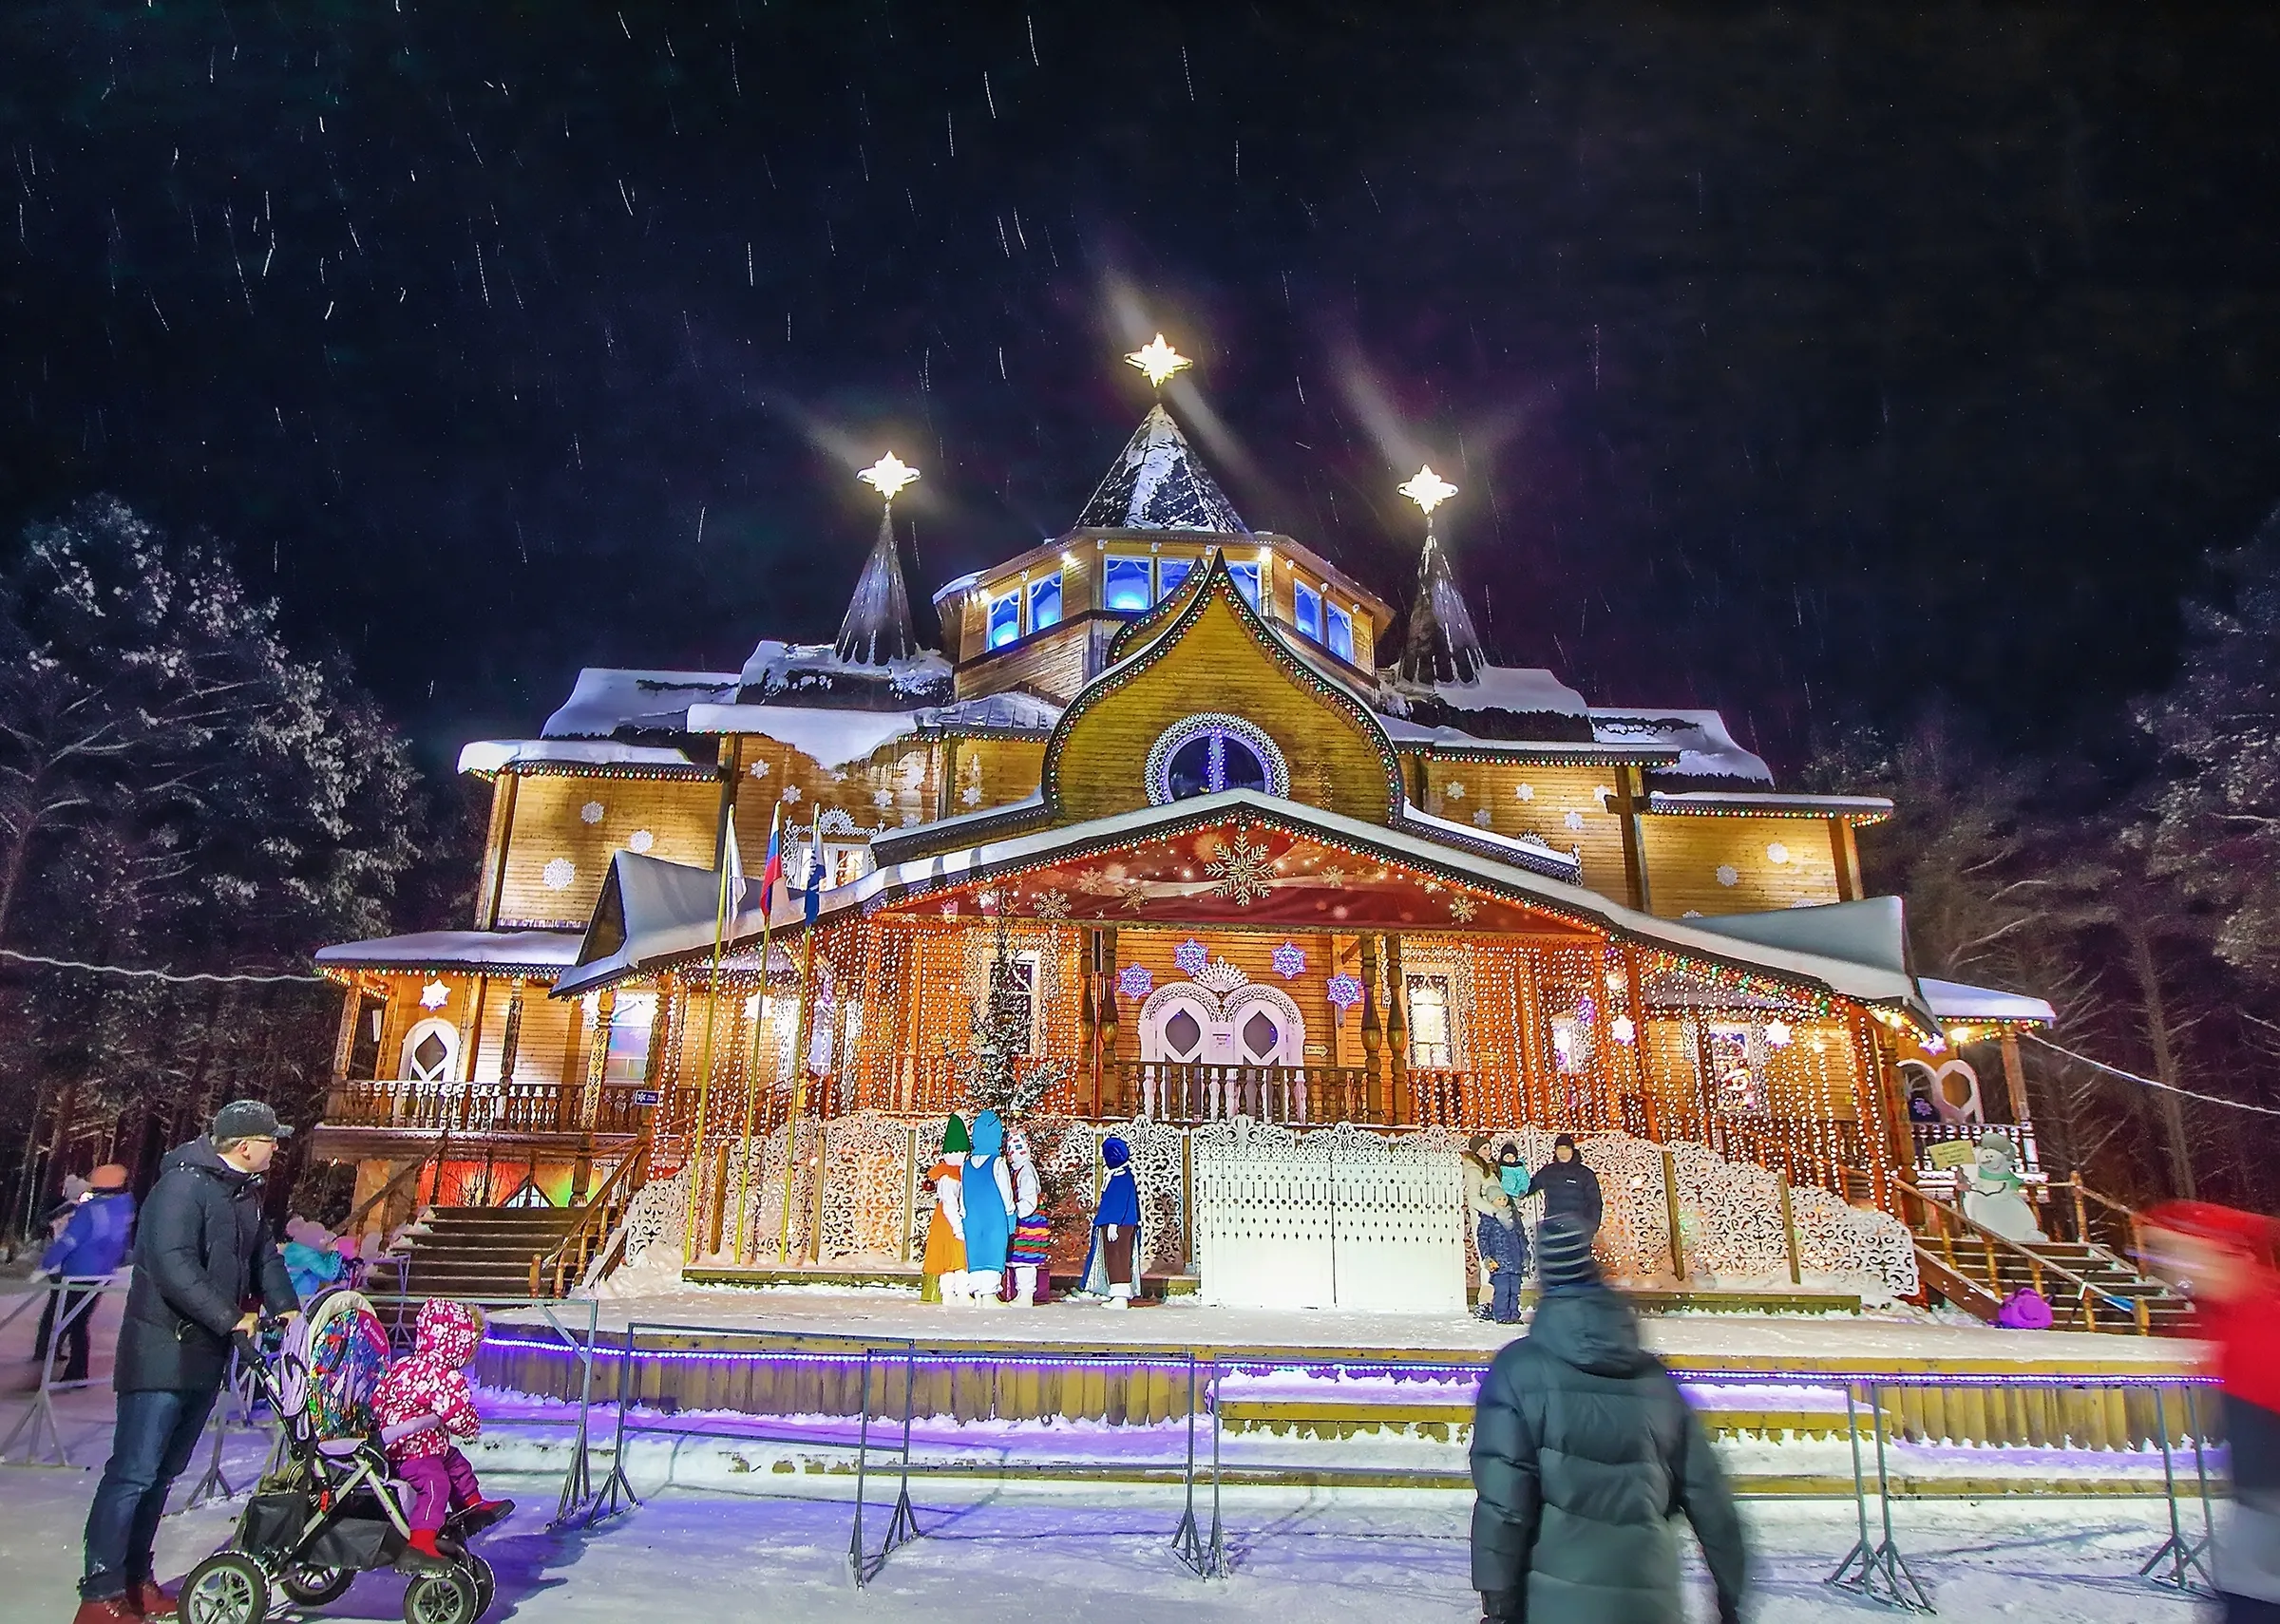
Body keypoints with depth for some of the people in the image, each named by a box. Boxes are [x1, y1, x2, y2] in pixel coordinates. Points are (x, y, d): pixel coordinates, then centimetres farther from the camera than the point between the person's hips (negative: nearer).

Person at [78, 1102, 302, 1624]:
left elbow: (264, 1255, 19)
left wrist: (286, 1307, 5)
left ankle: (136, 1579, 25)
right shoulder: (183, 1185, -18)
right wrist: (231, 1318, -22)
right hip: (162, 1351, -9)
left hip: (206, 1353, 9)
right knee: (133, 1472, -5)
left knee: (163, 1472, 15)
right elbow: (173, 1267, -26)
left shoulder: (245, 1193, 13)